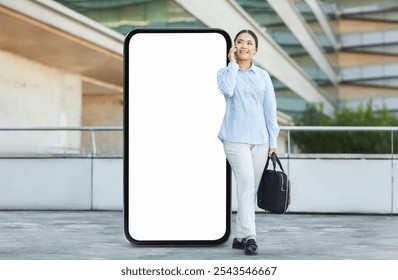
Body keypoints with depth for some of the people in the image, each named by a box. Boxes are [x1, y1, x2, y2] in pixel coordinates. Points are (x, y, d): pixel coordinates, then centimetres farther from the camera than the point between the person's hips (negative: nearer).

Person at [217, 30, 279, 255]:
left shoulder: (263, 76, 11)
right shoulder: (226, 72, 4)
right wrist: (233, 64, -8)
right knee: (246, 183, -18)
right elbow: (227, 90, -19)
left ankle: (240, 236, 16)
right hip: (236, 138, -4)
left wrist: (273, 141, 4)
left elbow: (270, 109, 9)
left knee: (252, 188, 6)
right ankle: (249, 236, -21)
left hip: (260, 139, 4)